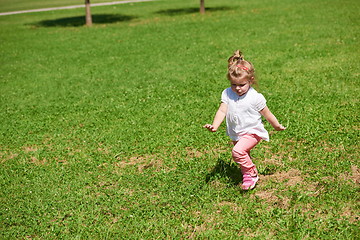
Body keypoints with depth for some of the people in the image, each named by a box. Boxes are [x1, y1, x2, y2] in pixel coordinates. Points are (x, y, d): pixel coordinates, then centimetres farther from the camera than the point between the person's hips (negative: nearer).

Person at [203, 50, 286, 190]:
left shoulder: (255, 98, -17)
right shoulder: (227, 94, -5)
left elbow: (267, 114, -5)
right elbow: (222, 111, -11)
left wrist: (277, 126, 6)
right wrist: (215, 126, -26)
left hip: (252, 132, -6)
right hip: (236, 134, 6)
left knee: (237, 151, -27)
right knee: (245, 157, 22)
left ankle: (250, 174, -6)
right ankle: (252, 175, 46)